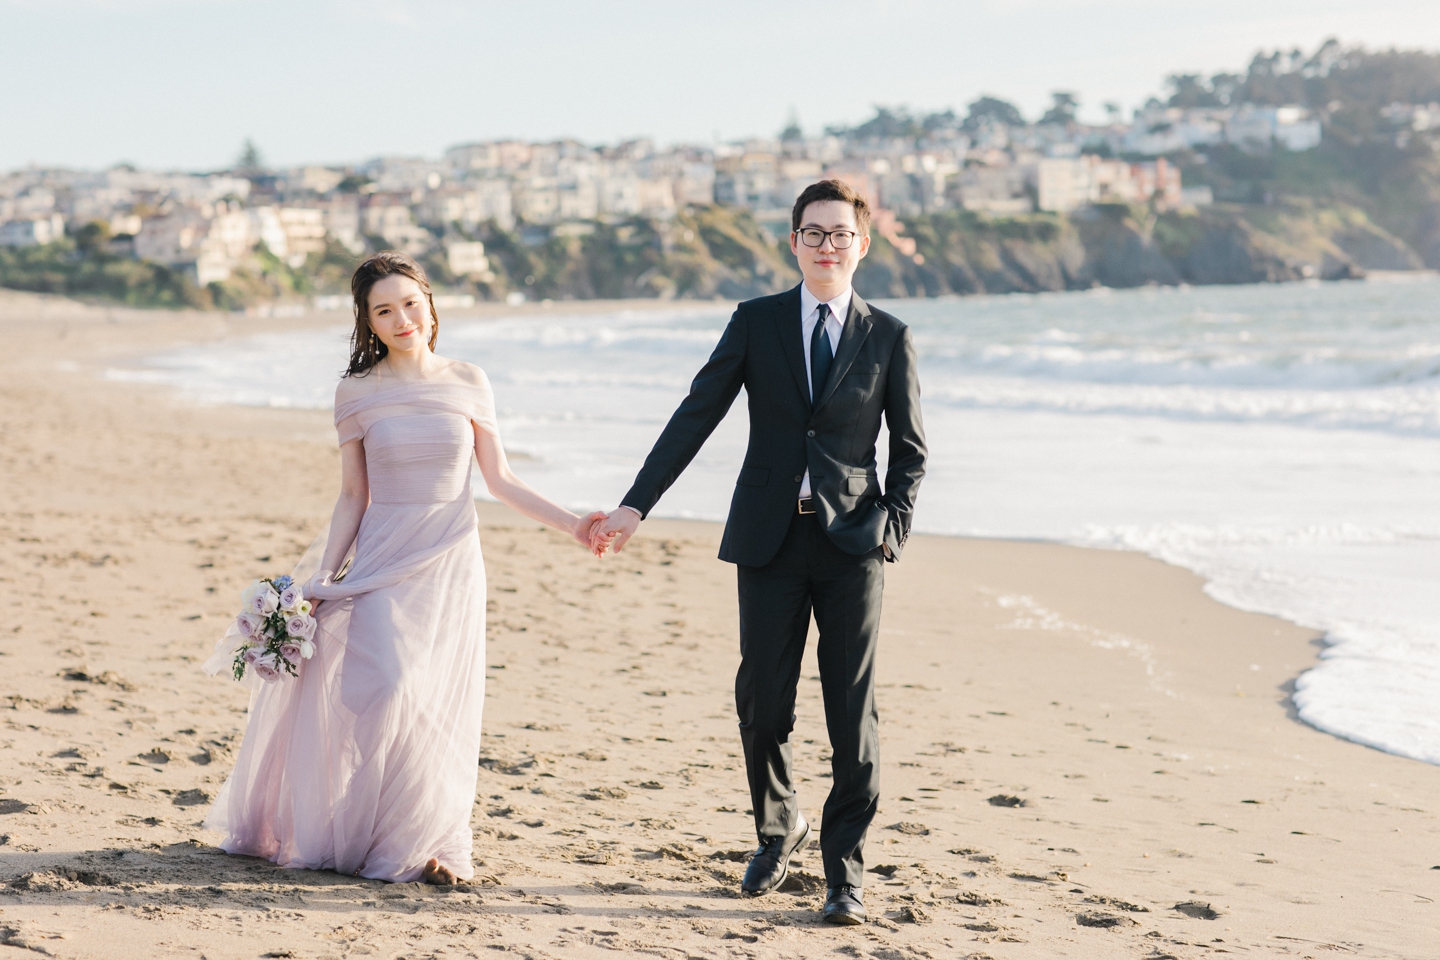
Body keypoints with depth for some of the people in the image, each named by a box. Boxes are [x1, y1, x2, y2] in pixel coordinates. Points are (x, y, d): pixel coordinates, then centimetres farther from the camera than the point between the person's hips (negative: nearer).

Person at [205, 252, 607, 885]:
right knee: (387, 691, -16)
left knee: (440, 704, 1)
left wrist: (571, 524, -1)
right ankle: (382, 838, -1)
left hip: (450, 564, 1)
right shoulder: (357, 394, 3)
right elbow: (352, 498, 6)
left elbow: (499, 481, 7)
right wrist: (322, 581, 0)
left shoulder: (467, 385, 4)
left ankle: (428, 843, 14)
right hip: (382, 563, -1)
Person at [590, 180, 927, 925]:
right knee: (762, 701, 5)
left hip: (851, 538, -1)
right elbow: (696, 417, 2)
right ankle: (777, 827, 31)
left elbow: (910, 450, 9)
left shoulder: (888, 338, 5)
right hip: (770, 538, 1)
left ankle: (845, 869, 7)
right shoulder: (755, 323, 6)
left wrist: (893, 526, -6)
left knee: (853, 709, -2)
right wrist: (636, 505, -4)